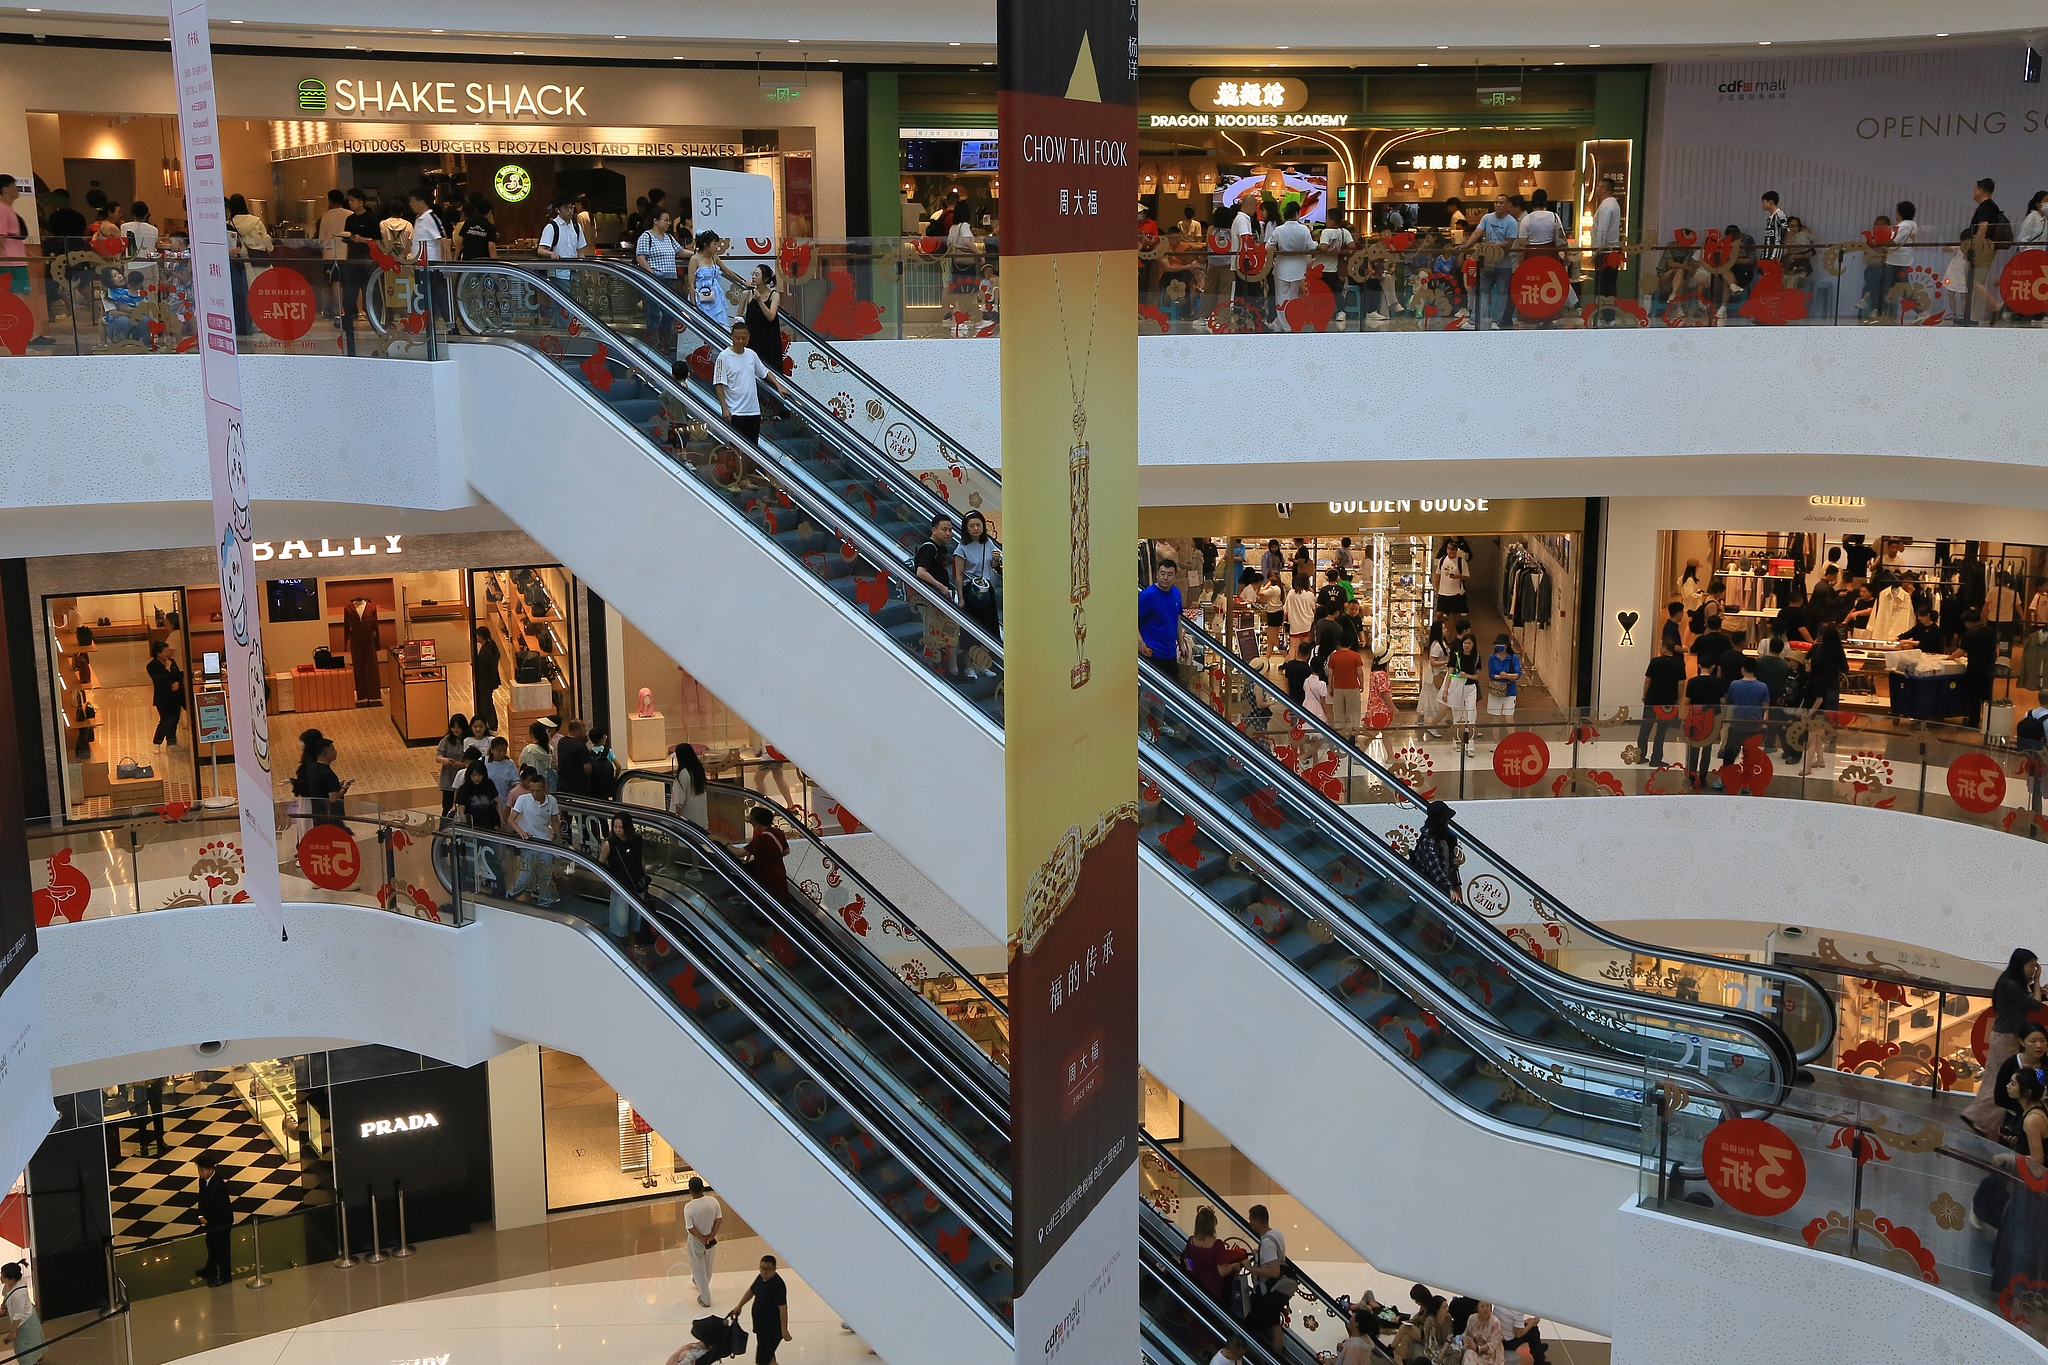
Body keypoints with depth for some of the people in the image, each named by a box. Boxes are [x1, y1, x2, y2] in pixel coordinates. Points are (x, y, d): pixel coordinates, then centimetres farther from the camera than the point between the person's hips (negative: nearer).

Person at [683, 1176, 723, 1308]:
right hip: (711, 1240, 4)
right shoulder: (713, 1201, -16)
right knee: (708, 1265, 29)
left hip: (696, 1242, -4)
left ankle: (705, 1299, 23)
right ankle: (703, 1285, 54)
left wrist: (703, 1240, -14)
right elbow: (719, 1220, -13)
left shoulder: (689, 1207, -26)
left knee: (698, 1269, 15)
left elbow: (690, 1228, -23)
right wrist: (710, 1237, -11)